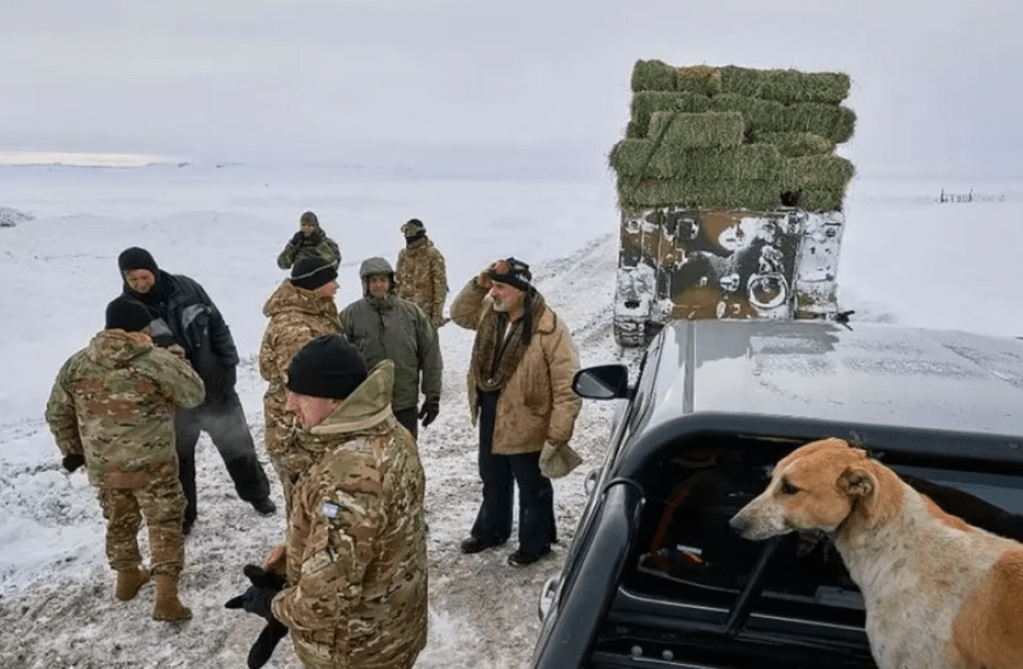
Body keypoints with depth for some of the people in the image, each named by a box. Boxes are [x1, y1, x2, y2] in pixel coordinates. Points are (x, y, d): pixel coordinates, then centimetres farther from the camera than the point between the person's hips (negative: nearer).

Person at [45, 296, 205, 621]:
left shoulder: (76, 364, -3)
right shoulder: (158, 362, -18)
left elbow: (57, 413, 7)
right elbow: (194, 394, -5)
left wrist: (71, 449, 21)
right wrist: (178, 358, 8)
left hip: (102, 467, 5)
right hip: (152, 466, -5)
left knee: (119, 522, 25)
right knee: (164, 525, 8)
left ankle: (127, 576, 44)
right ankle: (166, 596, 6)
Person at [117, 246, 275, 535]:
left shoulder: (186, 288, -9)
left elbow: (218, 328, -1)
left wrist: (228, 367, -5)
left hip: (215, 387, 1)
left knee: (238, 445, 16)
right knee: (178, 460, 14)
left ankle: (257, 494, 39)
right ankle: (182, 516, 34)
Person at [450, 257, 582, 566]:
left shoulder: (550, 330, -26)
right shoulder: (490, 313, -4)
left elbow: (568, 389, -24)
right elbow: (459, 314, 14)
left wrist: (557, 437, -24)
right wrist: (478, 284, -5)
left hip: (527, 426, -7)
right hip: (491, 419, 7)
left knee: (533, 490, 16)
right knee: (493, 481, 27)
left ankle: (535, 543, 37)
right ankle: (490, 530, 49)